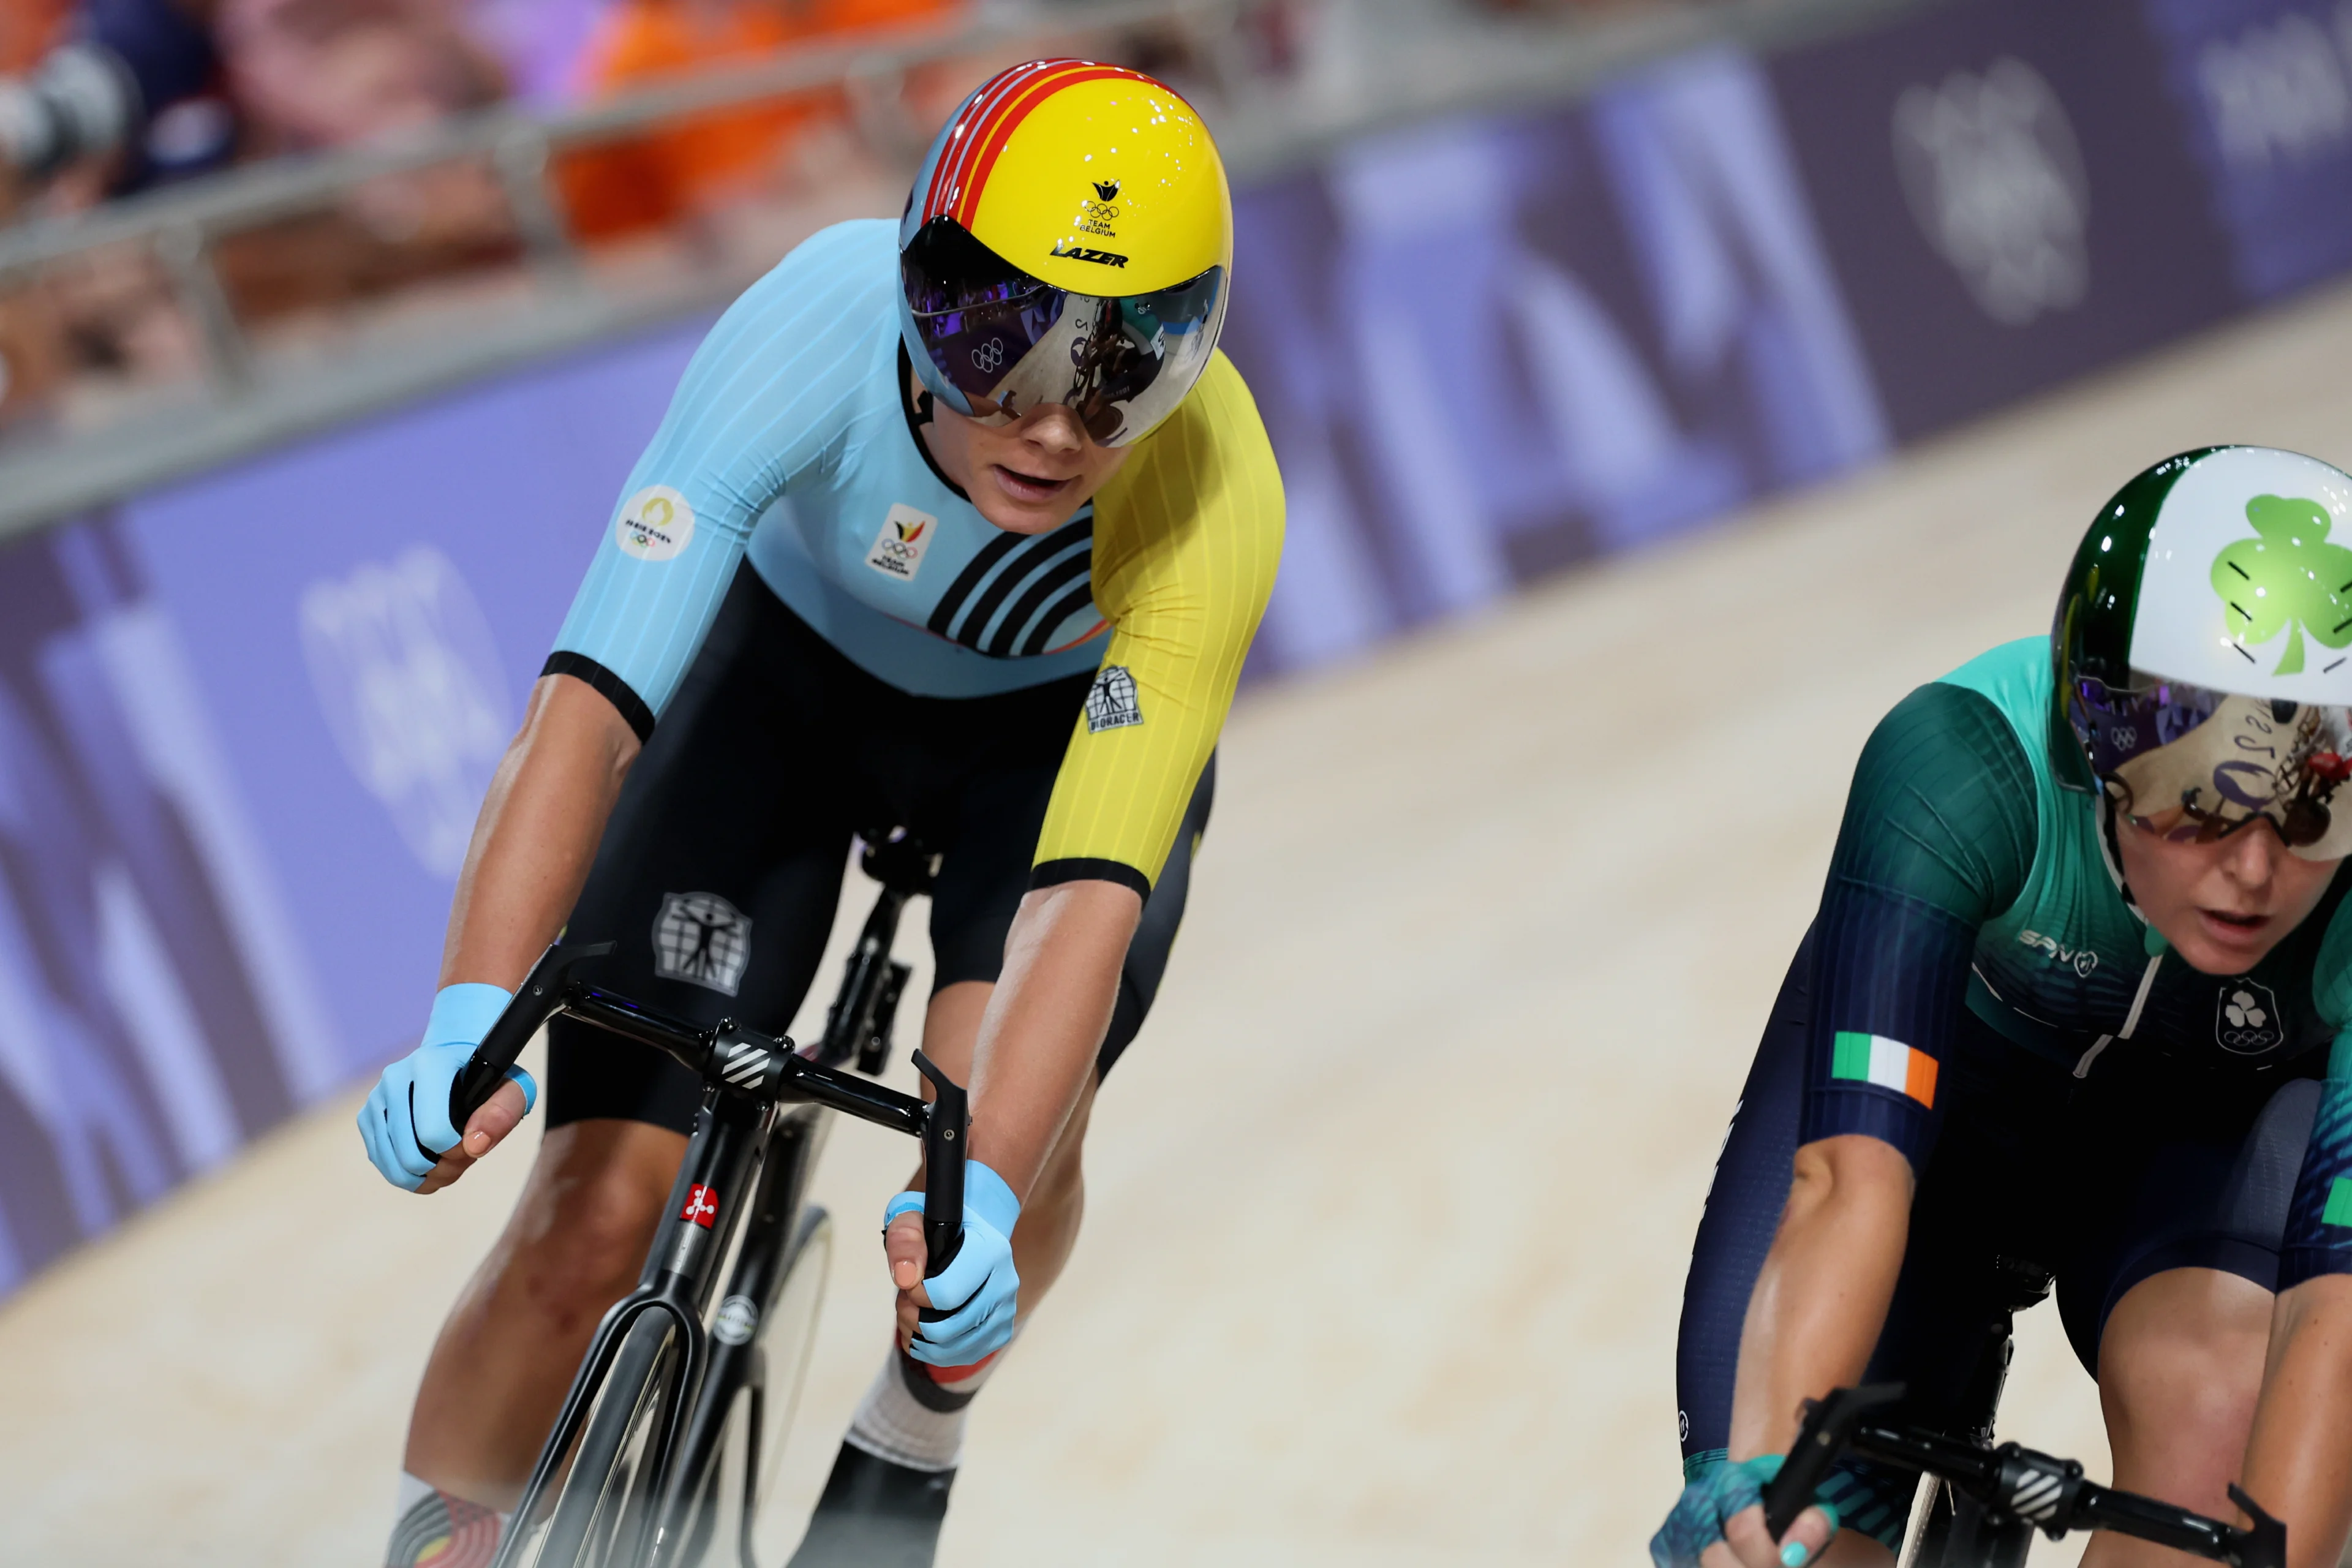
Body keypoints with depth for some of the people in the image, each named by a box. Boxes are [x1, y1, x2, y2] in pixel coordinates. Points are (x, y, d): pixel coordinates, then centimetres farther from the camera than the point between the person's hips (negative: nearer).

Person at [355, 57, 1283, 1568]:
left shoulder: (1213, 501, -37)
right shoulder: (819, 324, -38)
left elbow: (1090, 898, -41)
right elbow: (589, 705, -42)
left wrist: (981, 1195, -56)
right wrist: (472, 1019, -55)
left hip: (1074, 718, 0)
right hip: (796, 665, 0)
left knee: (1012, 1110, -26)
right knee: (601, 1218, -14)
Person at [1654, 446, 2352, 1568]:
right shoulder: (1957, 769, -40)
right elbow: (1853, 1174, -47)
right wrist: (1763, 1478, -61)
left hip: (2209, 1119, 0)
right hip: (1948, 1064, 0)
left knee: (2217, 1407, -32)